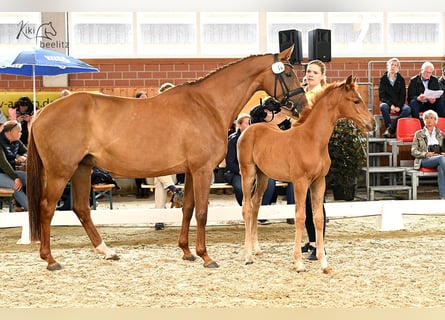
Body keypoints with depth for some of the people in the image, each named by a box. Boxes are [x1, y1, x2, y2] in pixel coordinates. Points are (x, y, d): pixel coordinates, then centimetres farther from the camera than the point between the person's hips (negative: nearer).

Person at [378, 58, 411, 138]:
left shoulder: (401, 79, 12)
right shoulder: (383, 79, 7)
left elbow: (403, 95, 6)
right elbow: (382, 95, -1)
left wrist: (398, 106, -13)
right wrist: (390, 105, -17)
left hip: (398, 104, 2)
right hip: (387, 103, -2)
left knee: (408, 109, -31)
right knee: (383, 107, -38)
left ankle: (390, 129, -32)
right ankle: (392, 131, -32)